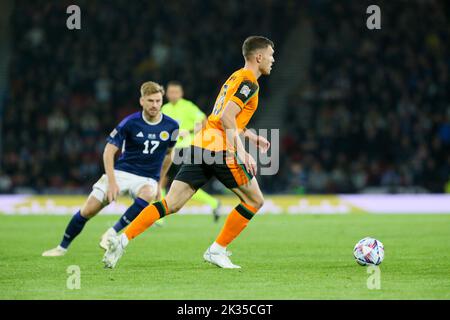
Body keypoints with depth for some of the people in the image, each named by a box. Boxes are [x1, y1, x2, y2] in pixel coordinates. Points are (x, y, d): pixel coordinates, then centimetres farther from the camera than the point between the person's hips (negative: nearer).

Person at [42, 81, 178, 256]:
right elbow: (109, 151, -9)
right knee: (88, 210, -8)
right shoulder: (130, 122, -11)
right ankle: (62, 247, 14)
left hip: (147, 179, 1)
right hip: (121, 172, -1)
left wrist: (159, 183, 17)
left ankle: (112, 233, -30)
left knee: (147, 195, -38)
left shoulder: (171, 126, -4)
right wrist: (111, 182, -20)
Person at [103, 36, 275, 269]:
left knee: (171, 204, 1)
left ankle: (122, 239, -13)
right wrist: (242, 152, -20)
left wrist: (252, 137, 38)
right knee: (255, 201, 7)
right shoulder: (249, 82, -5)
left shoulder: (236, 78, 24)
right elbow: (227, 117, -18)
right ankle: (217, 250, 6)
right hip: (220, 148, -8)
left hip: (201, 144, 8)